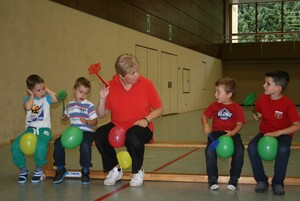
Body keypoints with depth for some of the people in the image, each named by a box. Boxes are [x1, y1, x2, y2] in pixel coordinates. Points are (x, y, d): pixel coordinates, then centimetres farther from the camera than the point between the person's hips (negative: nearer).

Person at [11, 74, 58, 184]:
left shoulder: (46, 98, 9)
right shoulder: (27, 99, 10)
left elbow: (55, 98, -14)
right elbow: (28, 107, -14)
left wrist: (47, 89, -2)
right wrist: (32, 95, -2)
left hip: (44, 130, -2)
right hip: (30, 129, 3)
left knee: (40, 146, -35)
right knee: (15, 146, -22)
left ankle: (39, 170, -7)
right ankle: (23, 170, 2)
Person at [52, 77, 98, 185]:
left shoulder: (89, 105, -1)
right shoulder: (70, 105, 14)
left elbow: (95, 121, -3)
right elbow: (67, 116, 30)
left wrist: (87, 122, -22)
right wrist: (63, 117, 7)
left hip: (86, 131, -5)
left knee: (85, 145, -35)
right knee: (58, 143, -15)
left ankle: (85, 171, -14)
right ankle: (60, 169, 4)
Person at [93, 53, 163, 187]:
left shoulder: (146, 84, -6)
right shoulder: (110, 86, -3)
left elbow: (158, 109, 2)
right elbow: (101, 114, 2)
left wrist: (146, 119, -16)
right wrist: (102, 98, -15)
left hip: (140, 127, -3)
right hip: (117, 127, 3)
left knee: (133, 136, -36)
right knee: (99, 135, -25)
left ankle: (138, 171, -6)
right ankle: (114, 169, 1)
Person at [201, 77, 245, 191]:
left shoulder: (236, 108, -1)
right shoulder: (214, 105, 6)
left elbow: (239, 124, -4)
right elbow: (204, 116, 11)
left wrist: (232, 133, -23)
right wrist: (206, 125, -11)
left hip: (232, 134, -1)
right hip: (216, 133, 1)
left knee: (239, 151, -28)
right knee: (209, 151, -27)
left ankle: (234, 179, -6)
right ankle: (212, 180, -8)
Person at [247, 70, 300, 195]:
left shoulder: (288, 103, -16)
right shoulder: (262, 98, -4)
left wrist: (278, 133, -26)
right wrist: (257, 116, -11)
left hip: (283, 134, -3)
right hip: (265, 132, 4)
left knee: (283, 150, -37)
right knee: (252, 147, -27)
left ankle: (278, 182, -13)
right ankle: (261, 180, -8)